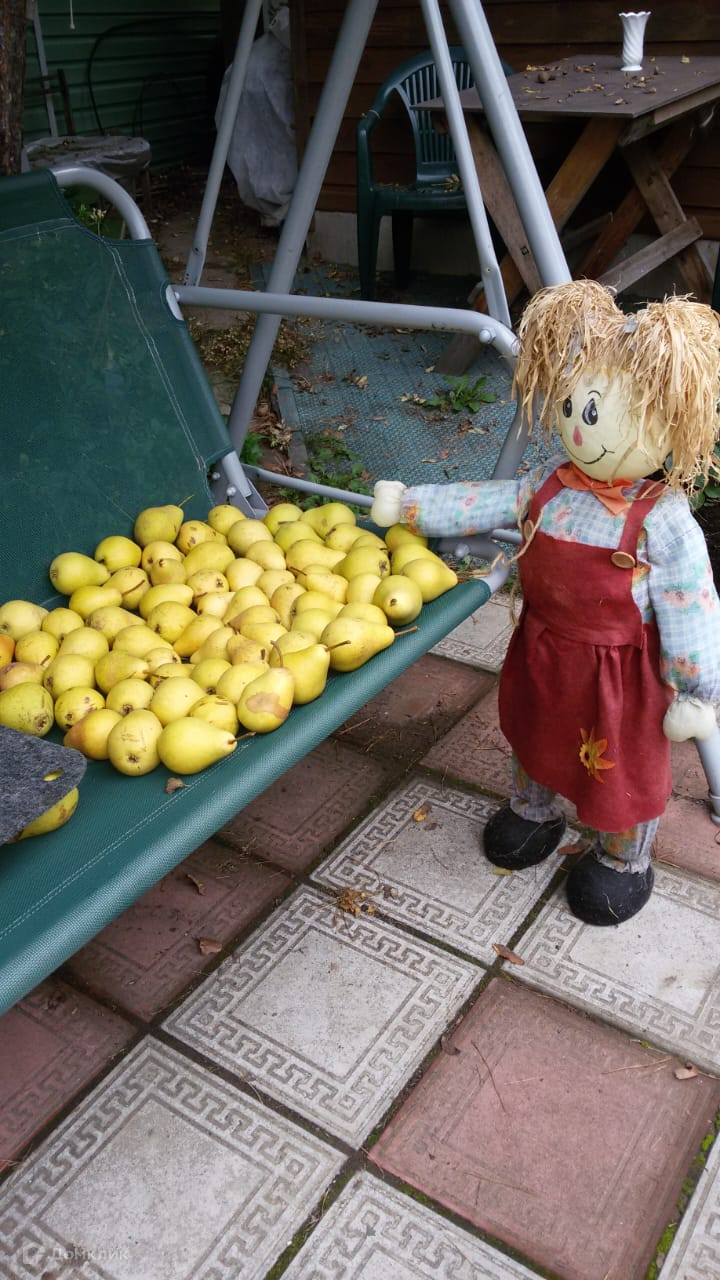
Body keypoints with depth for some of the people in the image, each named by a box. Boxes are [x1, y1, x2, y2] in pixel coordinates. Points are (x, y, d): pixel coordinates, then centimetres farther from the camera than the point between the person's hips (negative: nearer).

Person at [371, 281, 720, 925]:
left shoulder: (664, 522, -26)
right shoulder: (553, 484, -9)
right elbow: (489, 502, 1)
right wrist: (412, 505, 0)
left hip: (618, 670, -6)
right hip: (544, 652, 6)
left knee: (621, 766, 15)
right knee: (536, 733, 27)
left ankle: (623, 859, 42)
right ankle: (535, 809, 56)